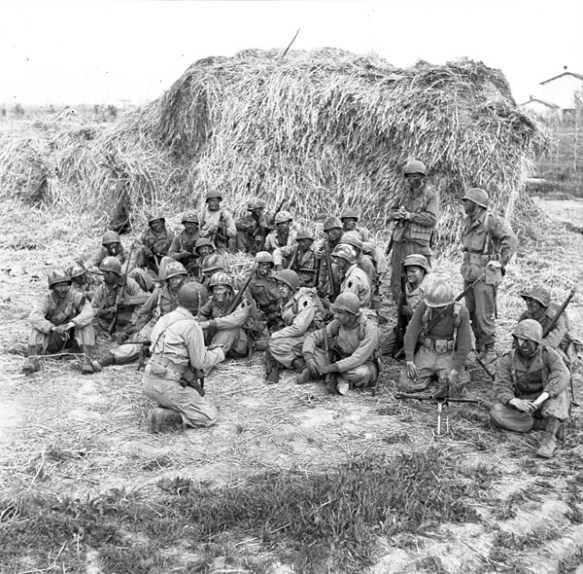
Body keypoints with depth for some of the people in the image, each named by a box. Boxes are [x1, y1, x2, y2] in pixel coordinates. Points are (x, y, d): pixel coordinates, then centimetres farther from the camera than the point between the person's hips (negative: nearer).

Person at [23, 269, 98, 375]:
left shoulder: (76, 297, -12)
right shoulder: (47, 300, -12)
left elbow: (88, 313, -30)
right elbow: (34, 317, -30)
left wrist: (71, 324, -47)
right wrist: (54, 328, -46)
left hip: (73, 339, 0)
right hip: (53, 340, 0)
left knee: (86, 324, -27)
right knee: (38, 327, -24)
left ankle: (87, 360, -36)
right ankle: (32, 360, -35)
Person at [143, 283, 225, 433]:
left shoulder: (165, 319, 12)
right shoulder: (191, 326, -13)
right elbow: (200, 362, -8)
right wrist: (219, 353, 11)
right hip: (166, 386, -8)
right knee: (210, 416, 1)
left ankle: (164, 409, 7)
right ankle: (163, 418, -12)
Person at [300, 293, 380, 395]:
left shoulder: (370, 329, -27)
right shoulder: (337, 324, -11)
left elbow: (358, 359, -35)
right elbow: (313, 337, -8)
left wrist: (329, 368, -37)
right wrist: (308, 359, -28)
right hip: (342, 364, 5)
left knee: (362, 373, -42)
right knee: (310, 350, -11)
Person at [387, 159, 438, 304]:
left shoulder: (430, 195, -3)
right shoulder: (405, 193, 14)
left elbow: (432, 219, -13)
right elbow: (392, 212, 17)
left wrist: (410, 215, -18)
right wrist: (397, 214, -6)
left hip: (418, 244, -6)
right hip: (399, 242, 6)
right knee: (396, 279, 9)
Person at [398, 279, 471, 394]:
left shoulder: (461, 312, -17)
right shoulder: (424, 306, -15)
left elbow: (464, 344, -13)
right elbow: (411, 333, -10)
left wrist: (454, 372, -19)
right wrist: (410, 361, -18)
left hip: (448, 355, -1)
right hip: (426, 352, 1)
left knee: (453, 388, -22)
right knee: (407, 385, -14)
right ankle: (431, 374, 15)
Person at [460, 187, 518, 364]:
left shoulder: (492, 222, -16)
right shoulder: (468, 222, 10)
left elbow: (511, 240, -24)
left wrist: (501, 263, -18)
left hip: (485, 275, -8)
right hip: (469, 273, 8)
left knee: (485, 315, -4)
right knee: (471, 312, 14)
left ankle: (489, 351, 8)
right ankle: (479, 346, 27)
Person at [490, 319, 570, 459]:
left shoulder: (549, 355, -14)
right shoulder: (507, 361, -8)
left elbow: (562, 376, -32)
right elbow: (502, 389, -16)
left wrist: (541, 399, -46)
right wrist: (517, 402, -38)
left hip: (546, 403, -1)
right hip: (521, 406, 1)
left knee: (558, 389, -32)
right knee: (496, 414, -26)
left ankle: (550, 438, -38)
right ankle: (543, 424, -19)